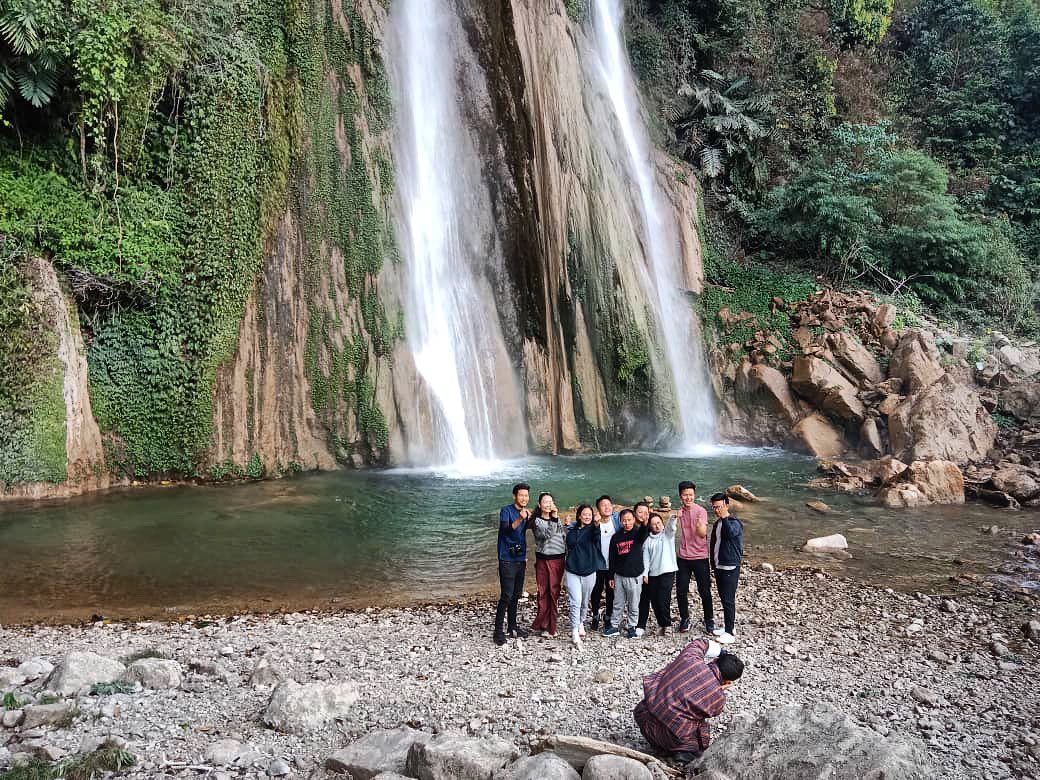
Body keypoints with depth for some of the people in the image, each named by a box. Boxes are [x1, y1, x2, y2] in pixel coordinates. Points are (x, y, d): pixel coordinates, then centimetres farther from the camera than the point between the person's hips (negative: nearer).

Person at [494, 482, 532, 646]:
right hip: (507, 560, -7)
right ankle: (498, 631, -5)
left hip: (520, 559, 7)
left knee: (516, 595, 13)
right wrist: (520, 519, -41)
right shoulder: (506, 511, -10)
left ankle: (512, 626, 24)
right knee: (506, 596, -10)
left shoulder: (526, 513, 12)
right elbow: (506, 530, -26)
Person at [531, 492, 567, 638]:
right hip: (543, 560, -2)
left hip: (558, 560, 3)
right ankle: (545, 625, 9)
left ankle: (549, 626, 10)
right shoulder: (537, 521, -2)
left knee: (554, 593, 2)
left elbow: (566, 539, 12)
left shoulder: (558, 519, 10)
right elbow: (546, 534, -18)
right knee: (543, 593, 0)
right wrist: (554, 519, -24)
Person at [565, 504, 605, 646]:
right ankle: (575, 633, -11)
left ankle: (581, 623, 40)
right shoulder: (572, 529, 4)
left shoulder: (593, 529, -3)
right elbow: (570, 544, 5)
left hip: (589, 571, 1)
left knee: (585, 602, 16)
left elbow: (596, 537, -26)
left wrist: (597, 525, -46)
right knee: (575, 601, -12)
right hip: (573, 571, 0)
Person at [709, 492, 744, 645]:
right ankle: (729, 627, 24)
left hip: (730, 567, -8)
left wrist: (724, 517, -29)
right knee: (724, 599, 13)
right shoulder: (717, 523, 14)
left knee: (728, 600, -9)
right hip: (719, 566, 8)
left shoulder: (734, 522, -11)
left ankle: (730, 632, -5)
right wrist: (713, 564, 21)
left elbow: (731, 533, -34)